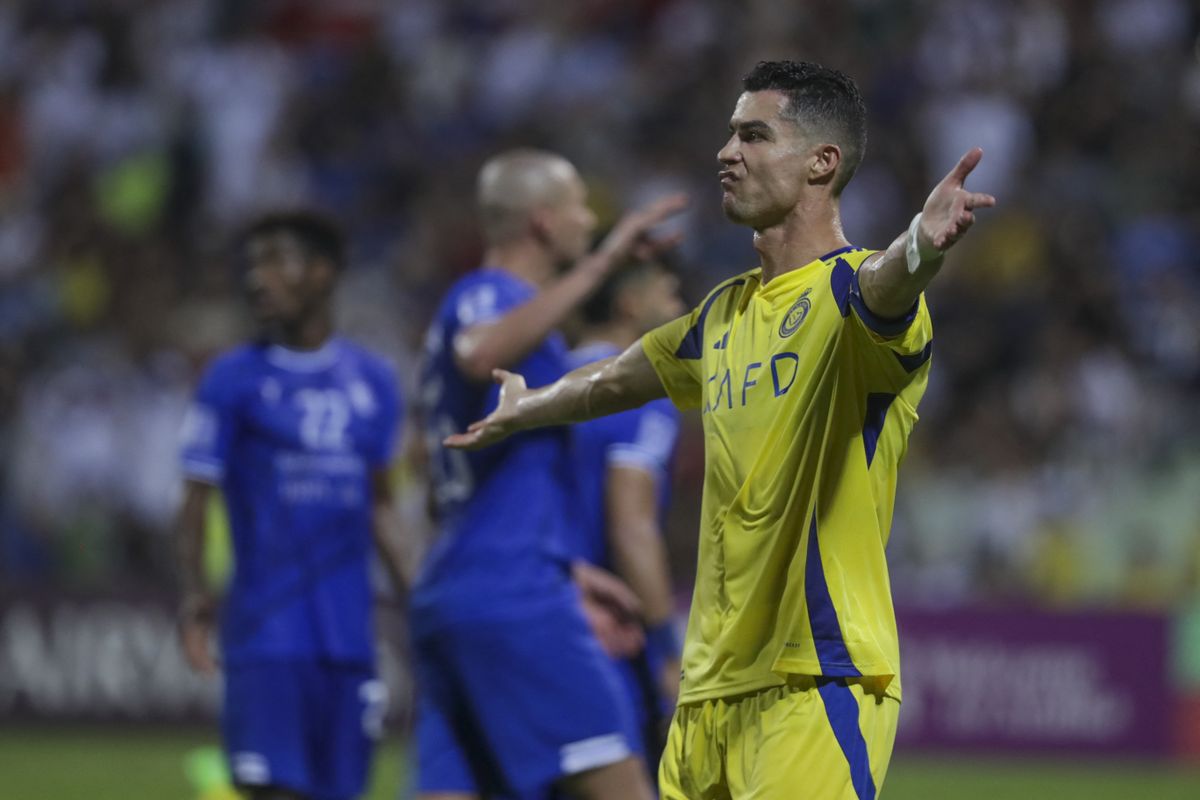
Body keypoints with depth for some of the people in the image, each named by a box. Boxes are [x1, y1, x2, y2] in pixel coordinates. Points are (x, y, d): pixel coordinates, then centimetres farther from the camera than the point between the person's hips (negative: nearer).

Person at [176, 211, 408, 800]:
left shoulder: (372, 382, 12)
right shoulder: (235, 380, 0)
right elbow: (196, 502, -1)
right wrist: (194, 591, -17)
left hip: (349, 635, 4)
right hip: (267, 634, -4)